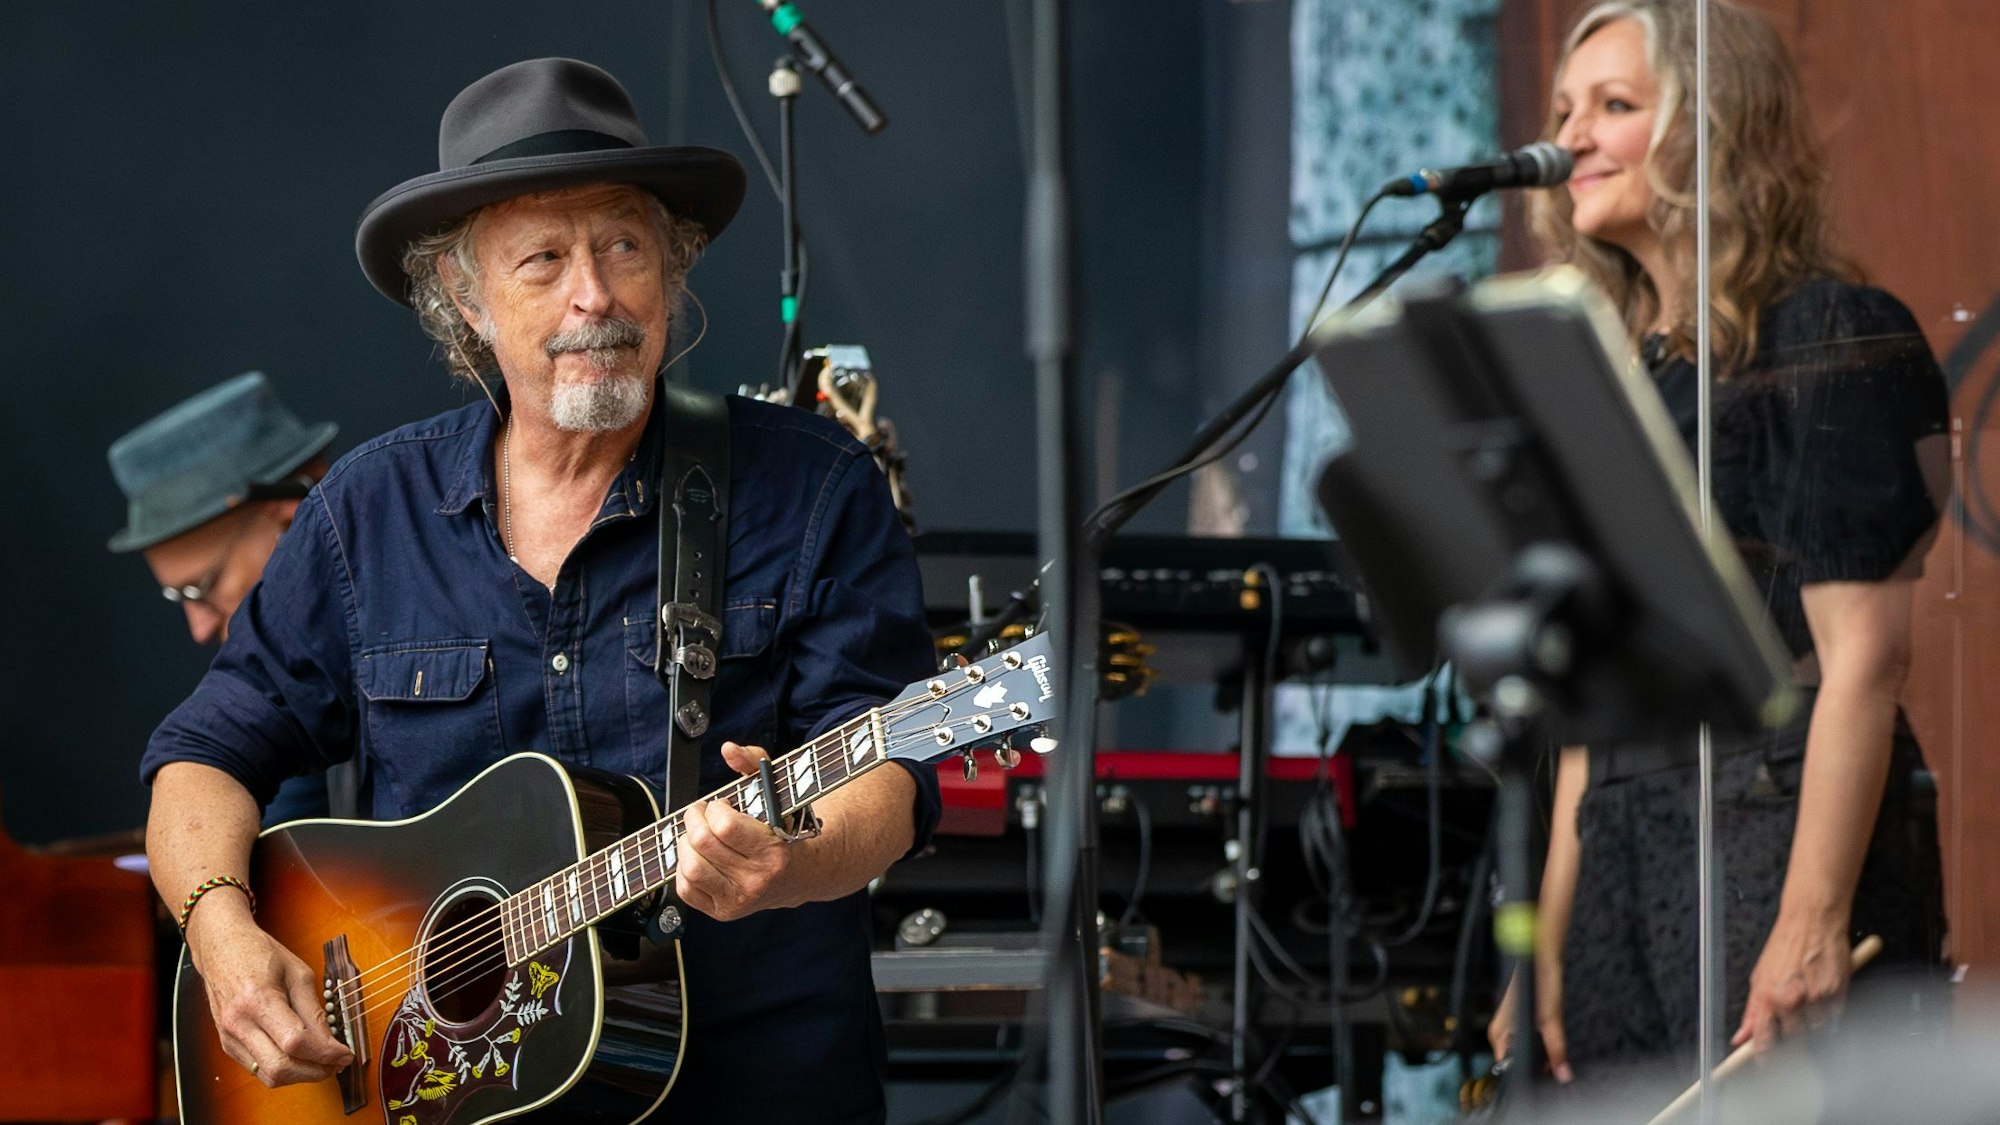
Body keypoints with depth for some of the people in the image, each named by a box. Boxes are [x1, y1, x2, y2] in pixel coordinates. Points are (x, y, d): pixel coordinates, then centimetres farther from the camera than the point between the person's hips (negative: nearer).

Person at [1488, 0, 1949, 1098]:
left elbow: (1864, 654, -13)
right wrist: (1548, 950, 14)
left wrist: (1813, 919, -20)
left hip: (1782, 830, -7)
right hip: (1623, 861, 7)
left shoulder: (1827, 336, -5)